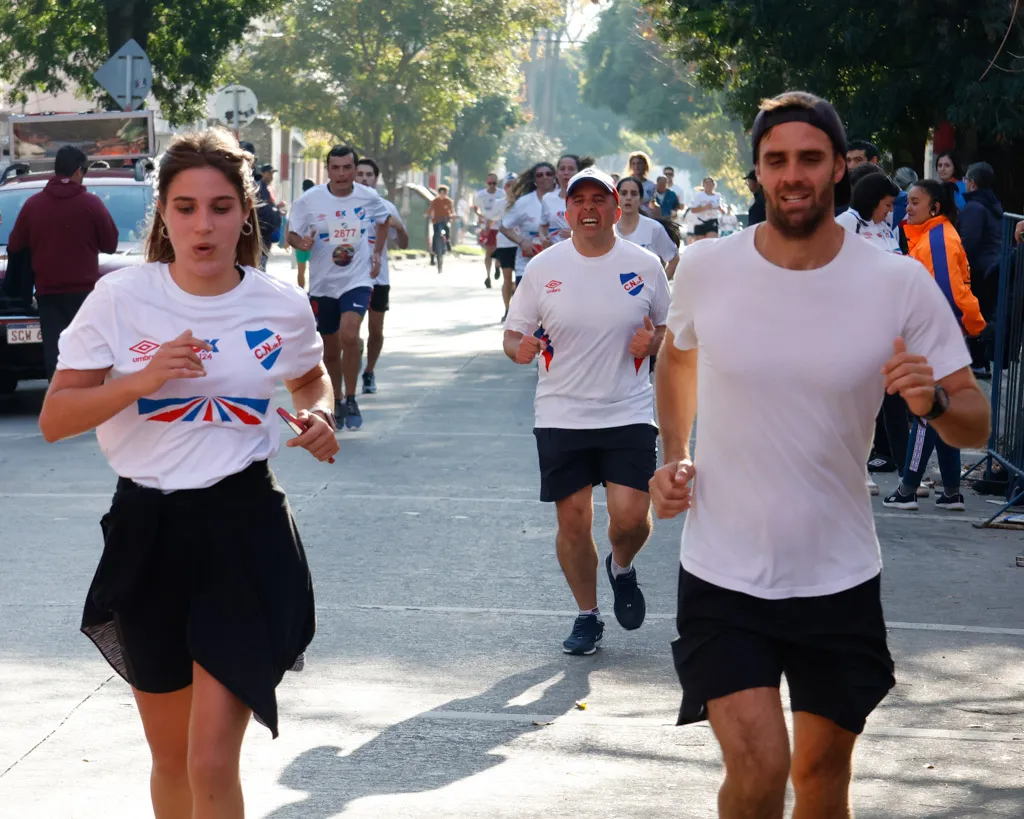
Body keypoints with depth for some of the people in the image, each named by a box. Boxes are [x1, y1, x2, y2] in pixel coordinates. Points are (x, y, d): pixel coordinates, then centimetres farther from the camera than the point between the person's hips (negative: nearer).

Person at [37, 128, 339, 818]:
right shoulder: (121, 298, -5)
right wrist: (143, 380, -20)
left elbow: (311, 379, 22)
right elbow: (55, 419, -6)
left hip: (246, 528, -1)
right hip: (147, 529, 1)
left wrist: (320, 416, 0)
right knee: (172, 756, 14)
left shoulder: (282, 305, -1)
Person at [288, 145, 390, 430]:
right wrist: (301, 242, -22)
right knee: (330, 350, 11)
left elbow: (383, 221, 17)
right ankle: (337, 403, 32)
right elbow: (292, 235, -1)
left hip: (357, 280, -1)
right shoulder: (308, 200, -9)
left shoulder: (369, 197, -4)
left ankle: (351, 401, -9)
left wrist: (378, 252, 7)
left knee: (349, 336, -24)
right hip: (322, 283, 1)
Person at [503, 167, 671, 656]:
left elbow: (671, 330, 13)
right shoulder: (544, 267, 1)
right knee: (573, 522, 3)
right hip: (561, 414, 1)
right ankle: (587, 616, 24)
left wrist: (652, 343, -10)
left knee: (630, 515, -12)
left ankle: (622, 569, 23)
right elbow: (512, 335, 7)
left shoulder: (645, 266, 0)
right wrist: (519, 349, -16)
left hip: (628, 413, -1)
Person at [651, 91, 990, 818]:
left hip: (842, 580, 1)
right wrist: (673, 457, 4)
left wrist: (934, 399, -26)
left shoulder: (901, 286, -9)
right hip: (722, 577, -1)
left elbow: (977, 424, -5)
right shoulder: (706, 270, -5)